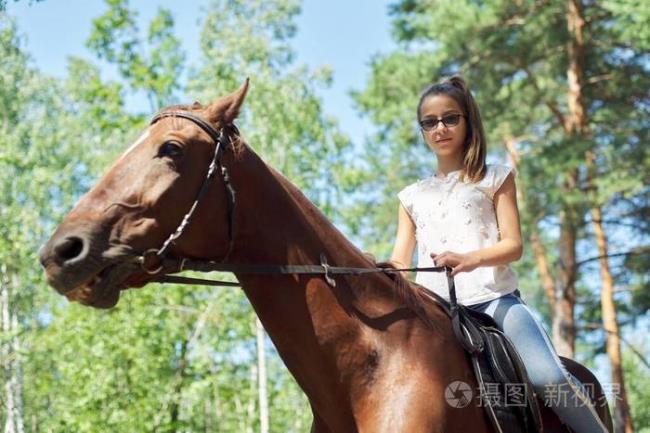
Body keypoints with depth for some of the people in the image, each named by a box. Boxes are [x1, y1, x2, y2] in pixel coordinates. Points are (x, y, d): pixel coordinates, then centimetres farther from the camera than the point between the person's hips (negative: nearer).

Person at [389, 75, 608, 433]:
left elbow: (513, 245, 0)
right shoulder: (413, 196, 20)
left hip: (494, 299, -3)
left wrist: (470, 259, -21)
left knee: (549, 379, -24)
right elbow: (400, 261, 13)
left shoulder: (494, 179, 12)